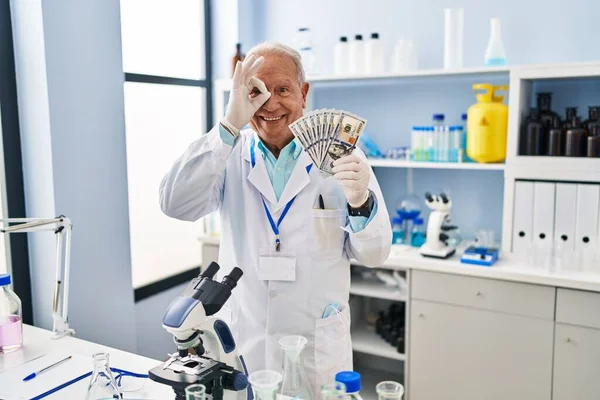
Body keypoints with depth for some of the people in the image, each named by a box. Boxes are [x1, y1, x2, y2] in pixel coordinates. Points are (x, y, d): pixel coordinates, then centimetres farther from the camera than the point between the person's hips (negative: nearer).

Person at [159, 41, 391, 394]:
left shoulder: (340, 153, -7)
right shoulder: (230, 154, -3)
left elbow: (374, 255, -5)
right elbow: (175, 204, -18)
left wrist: (360, 200, -26)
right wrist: (230, 124, -23)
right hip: (242, 343, 1)